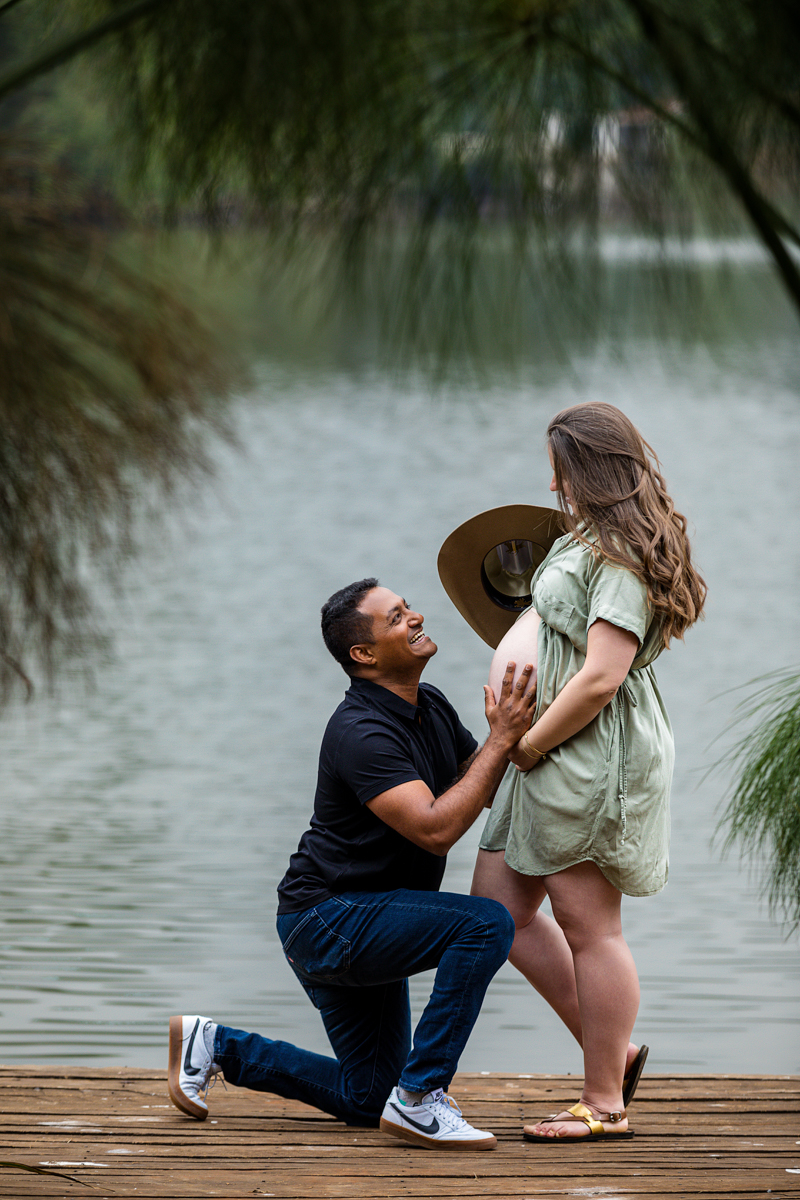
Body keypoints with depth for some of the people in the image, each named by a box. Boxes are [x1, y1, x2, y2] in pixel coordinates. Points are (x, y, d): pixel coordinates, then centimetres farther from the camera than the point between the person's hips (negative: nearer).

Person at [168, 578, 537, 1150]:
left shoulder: (431, 707, 5)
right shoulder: (361, 732, -24)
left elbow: (493, 794, 9)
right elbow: (435, 828, -33)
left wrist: (520, 732, -10)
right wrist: (502, 739, -30)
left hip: (367, 923, 10)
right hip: (327, 919, -10)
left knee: (364, 1099, 16)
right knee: (487, 924, -28)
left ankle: (214, 1045, 24)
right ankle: (419, 1097, -22)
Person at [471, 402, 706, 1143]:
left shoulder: (621, 559, -17)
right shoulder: (590, 542, 16)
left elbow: (601, 678, -23)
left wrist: (527, 746, -15)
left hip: (596, 754, -11)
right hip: (558, 755, 11)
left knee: (589, 926, -5)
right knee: (499, 905, 11)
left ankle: (605, 1105, 3)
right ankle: (613, 1051, 17)